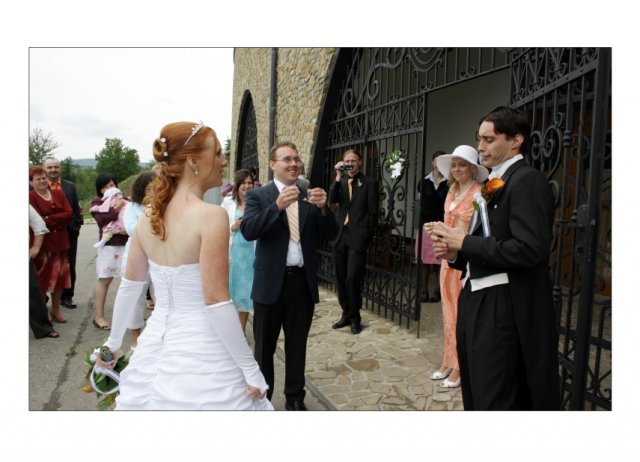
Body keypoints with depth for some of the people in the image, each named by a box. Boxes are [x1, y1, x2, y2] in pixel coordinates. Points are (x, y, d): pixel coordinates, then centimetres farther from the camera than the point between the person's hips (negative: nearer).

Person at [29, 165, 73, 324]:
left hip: (60, 241, 5)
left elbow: (70, 214, -2)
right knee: (42, 278, 2)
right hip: (41, 242, -4)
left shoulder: (58, 193, 9)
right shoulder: (31, 197, -6)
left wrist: (49, 219, -11)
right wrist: (59, 220, -9)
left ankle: (56, 310, 22)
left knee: (59, 276, 10)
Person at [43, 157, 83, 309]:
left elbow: (76, 209, 8)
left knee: (69, 267, 8)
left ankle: (67, 297, 19)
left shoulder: (70, 186, 7)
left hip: (69, 233, 3)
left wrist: (77, 227, 0)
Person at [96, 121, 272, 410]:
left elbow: (129, 285, 11)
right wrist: (251, 370, -15)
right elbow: (215, 301, -22)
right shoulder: (211, 215, -19)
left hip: (156, 343, 7)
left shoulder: (149, 216, 1)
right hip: (201, 351, -6)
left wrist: (114, 342, 24)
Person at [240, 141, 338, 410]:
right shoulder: (258, 195, -3)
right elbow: (248, 231, -18)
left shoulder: (310, 197, 6)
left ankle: (295, 398, 32)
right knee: (264, 347, 12)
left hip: (303, 282, 3)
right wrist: (277, 206, -30)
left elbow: (330, 235, 2)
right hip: (271, 282, -3)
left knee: (297, 346, 16)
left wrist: (323, 209, -17)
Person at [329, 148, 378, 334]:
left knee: (352, 278, -9)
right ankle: (346, 314, 23)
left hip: (357, 238, -5)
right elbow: (333, 199, -6)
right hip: (340, 236, 5)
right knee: (341, 279, 10)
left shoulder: (369, 183, 0)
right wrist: (338, 177, -13)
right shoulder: (340, 182, 12)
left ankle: (355, 318, 7)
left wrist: (365, 235, -8)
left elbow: (373, 213, -2)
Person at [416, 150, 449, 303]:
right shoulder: (424, 182, 9)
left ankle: (437, 292, 8)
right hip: (425, 224, 2)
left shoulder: (449, 183, 1)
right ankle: (424, 291, 11)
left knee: (440, 261, -1)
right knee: (424, 260, 3)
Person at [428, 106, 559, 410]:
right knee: (474, 395, 20)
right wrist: (456, 252, -2)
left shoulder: (527, 181, -11)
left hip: (502, 307, -9)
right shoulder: (494, 183, 15)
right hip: (475, 301, 9)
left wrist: (465, 242, -17)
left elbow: (529, 249, -24)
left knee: (493, 400, 0)